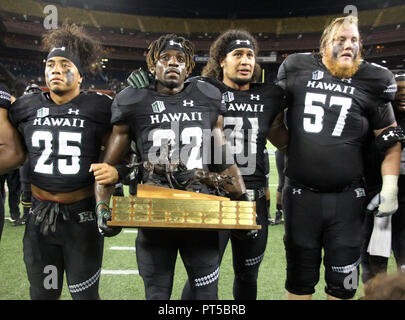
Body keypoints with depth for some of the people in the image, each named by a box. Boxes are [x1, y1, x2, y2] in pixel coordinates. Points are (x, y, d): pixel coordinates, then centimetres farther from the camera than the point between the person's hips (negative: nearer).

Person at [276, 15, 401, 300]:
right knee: (300, 276, 14)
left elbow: (391, 139, 8)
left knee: (343, 281, 11)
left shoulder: (371, 82, 3)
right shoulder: (296, 71, 3)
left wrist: (390, 188, 1)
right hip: (301, 194, 0)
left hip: (347, 198, 0)